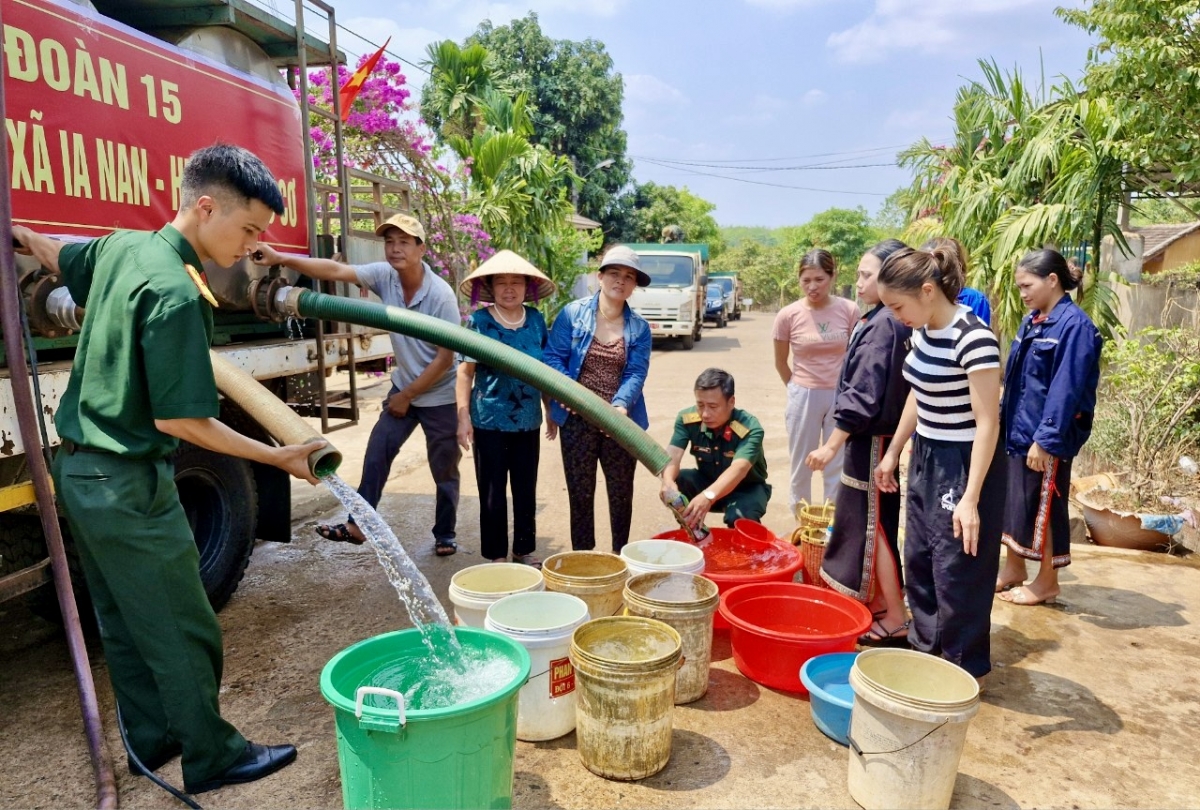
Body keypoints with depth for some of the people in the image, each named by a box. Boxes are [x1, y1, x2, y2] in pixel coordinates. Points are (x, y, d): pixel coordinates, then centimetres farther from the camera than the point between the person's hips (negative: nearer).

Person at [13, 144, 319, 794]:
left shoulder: (119, 247, 4)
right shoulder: (175, 292, -23)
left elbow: (55, 256, 26)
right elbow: (178, 420, -23)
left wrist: (19, 233, 48)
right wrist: (280, 457, -19)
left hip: (78, 467, 10)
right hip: (129, 484, -10)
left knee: (124, 623, 19)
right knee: (183, 631, 3)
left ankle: (152, 739, 34)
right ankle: (212, 758, 18)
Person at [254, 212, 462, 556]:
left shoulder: (441, 295, -24)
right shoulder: (385, 276, -9)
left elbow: (445, 359, -21)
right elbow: (336, 270, -18)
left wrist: (407, 397, -14)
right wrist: (281, 258, -32)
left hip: (440, 397, -5)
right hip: (404, 387, 5)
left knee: (444, 470, 6)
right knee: (376, 455, 3)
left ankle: (445, 536, 22)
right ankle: (358, 524, 12)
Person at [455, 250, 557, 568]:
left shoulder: (536, 320, 3)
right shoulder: (479, 320, -6)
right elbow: (465, 371, -6)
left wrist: (552, 410, 11)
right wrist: (463, 416, -11)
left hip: (528, 421, 3)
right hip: (489, 421, -3)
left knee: (526, 490, 12)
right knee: (493, 493, 6)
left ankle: (524, 549, 28)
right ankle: (496, 555, 21)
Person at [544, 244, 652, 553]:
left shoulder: (639, 327, 3)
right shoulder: (573, 313, -2)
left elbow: (636, 374, -7)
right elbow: (553, 357, -5)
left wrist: (621, 405, -25)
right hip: (578, 420, -1)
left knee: (621, 491, 13)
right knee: (580, 491, 9)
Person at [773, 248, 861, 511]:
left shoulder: (849, 311, -8)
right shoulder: (788, 315, -9)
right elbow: (780, 363, 5)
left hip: (842, 396, 0)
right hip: (804, 397, 0)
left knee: (838, 465, 10)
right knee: (802, 465, 12)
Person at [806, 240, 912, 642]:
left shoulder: (882, 324, -19)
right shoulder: (896, 322, 9)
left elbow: (863, 395, -23)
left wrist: (832, 445, -18)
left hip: (872, 440, -9)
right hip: (880, 437, 9)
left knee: (872, 525, 1)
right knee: (873, 522, 17)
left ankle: (895, 618, 12)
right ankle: (879, 604, 30)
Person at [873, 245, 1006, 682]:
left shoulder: (973, 339, -23)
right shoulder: (923, 331, 2)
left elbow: (987, 423, -22)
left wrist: (971, 498, -24)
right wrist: (893, 453, 19)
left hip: (963, 464, -9)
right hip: (925, 458, 9)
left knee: (956, 570, 4)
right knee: (918, 561, 18)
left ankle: (962, 666, 22)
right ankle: (925, 647, 35)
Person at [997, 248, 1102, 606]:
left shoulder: (1074, 325, -16)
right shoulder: (1032, 321, 9)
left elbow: (1066, 389, -20)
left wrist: (1046, 439, -21)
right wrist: (1004, 421, 12)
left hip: (1047, 436, -8)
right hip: (1017, 430, 8)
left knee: (1042, 509, 5)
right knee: (1013, 503, 15)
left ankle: (1046, 583, 21)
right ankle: (1013, 570, 30)